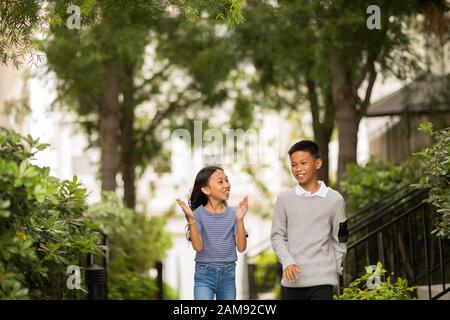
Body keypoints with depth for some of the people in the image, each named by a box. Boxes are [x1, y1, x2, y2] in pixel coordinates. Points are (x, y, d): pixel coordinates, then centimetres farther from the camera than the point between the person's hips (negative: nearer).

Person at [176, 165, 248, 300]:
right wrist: (191, 220, -26)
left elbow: (241, 247, -7)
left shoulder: (232, 214, -1)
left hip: (228, 274, 3)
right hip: (205, 274, -3)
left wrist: (240, 219, -17)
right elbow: (198, 246, -17)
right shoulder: (198, 214, -8)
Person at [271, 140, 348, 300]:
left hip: (322, 280, -2)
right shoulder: (285, 198, 4)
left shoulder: (335, 199, 2)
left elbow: (339, 238, 9)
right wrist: (287, 262, -9)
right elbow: (277, 236, 5)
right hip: (292, 279, 2)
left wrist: (337, 269, 10)